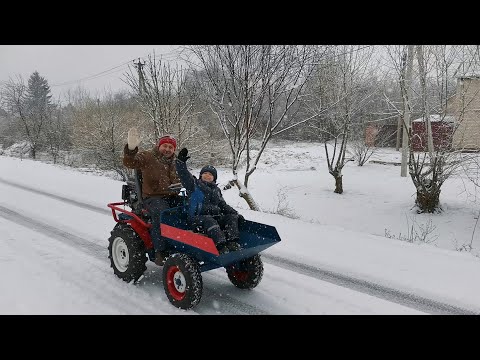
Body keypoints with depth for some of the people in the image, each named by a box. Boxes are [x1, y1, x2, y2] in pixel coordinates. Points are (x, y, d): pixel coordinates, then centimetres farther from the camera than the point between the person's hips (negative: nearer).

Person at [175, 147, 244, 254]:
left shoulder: (216, 190, 27)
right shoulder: (195, 184, 10)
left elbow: (223, 205, 27)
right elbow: (185, 176, -6)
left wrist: (235, 213, 16)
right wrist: (180, 162, -19)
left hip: (216, 216, 6)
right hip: (199, 217, -6)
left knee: (232, 217, -11)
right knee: (209, 221, -36)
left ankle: (233, 243, -28)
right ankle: (221, 246, -52)